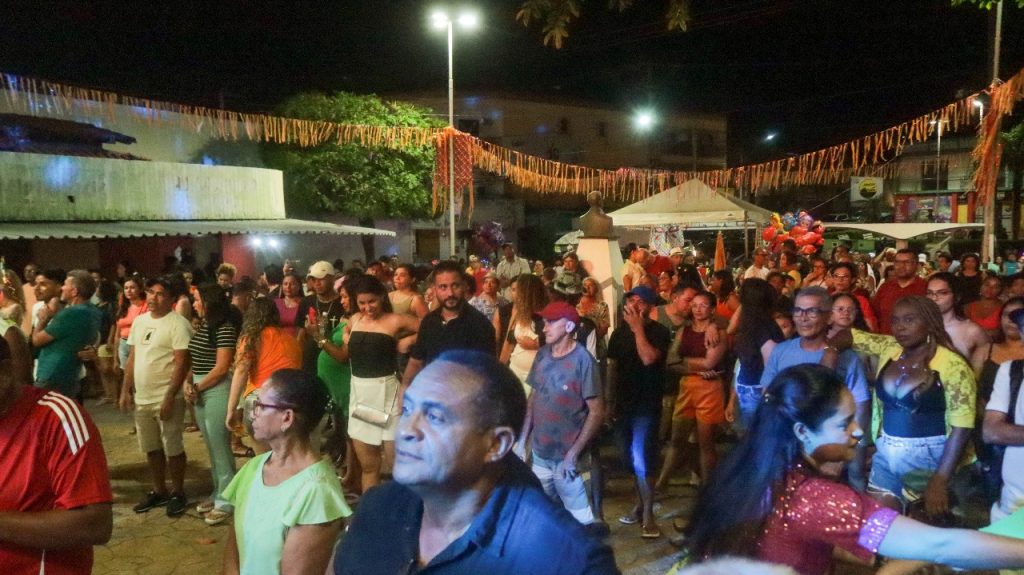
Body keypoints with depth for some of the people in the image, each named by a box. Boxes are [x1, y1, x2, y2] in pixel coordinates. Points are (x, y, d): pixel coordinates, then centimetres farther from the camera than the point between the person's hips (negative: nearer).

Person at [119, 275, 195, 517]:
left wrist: (169, 397, -20)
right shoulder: (139, 321, 10)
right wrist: (126, 391, 11)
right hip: (142, 398, 7)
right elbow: (132, 359, 16)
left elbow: (181, 364, -17)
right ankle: (159, 491, 29)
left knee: (172, 449, 2)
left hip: (167, 399, -7)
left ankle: (178, 493, 17)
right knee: (151, 449, 16)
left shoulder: (178, 324, -12)